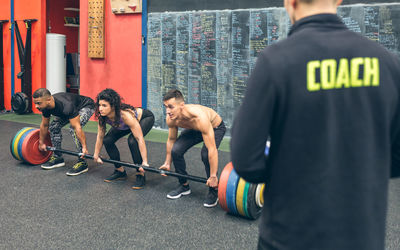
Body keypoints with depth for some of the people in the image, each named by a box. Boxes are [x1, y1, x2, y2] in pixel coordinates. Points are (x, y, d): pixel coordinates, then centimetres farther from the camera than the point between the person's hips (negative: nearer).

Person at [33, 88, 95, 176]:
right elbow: (44, 125, -1)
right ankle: (58, 157, 11)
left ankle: (82, 163, -20)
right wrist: (41, 143, 9)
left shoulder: (66, 106, -43)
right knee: (54, 127, -3)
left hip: (86, 106, -8)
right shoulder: (45, 106, -19)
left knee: (73, 129, -28)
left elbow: (77, 127, -42)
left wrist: (84, 147, -42)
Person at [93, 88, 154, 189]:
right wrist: (96, 155, -2)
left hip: (145, 117, -6)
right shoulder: (102, 116, -25)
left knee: (132, 140, -31)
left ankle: (141, 175, -16)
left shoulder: (126, 115, -42)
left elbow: (140, 139, -38)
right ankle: (120, 171, 8)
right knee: (107, 140, -11)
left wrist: (145, 162, -37)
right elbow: (100, 136, -8)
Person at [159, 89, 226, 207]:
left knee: (206, 154, -30)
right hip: (194, 129, 6)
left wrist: (213, 176, -38)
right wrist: (167, 163, 3)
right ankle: (184, 186, 8)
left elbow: (212, 149, -42)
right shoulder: (171, 119, -25)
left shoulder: (199, 117, -44)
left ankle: (214, 191, -9)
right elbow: (171, 140, -3)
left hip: (215, 127, -5)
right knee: (176, 150, -15)